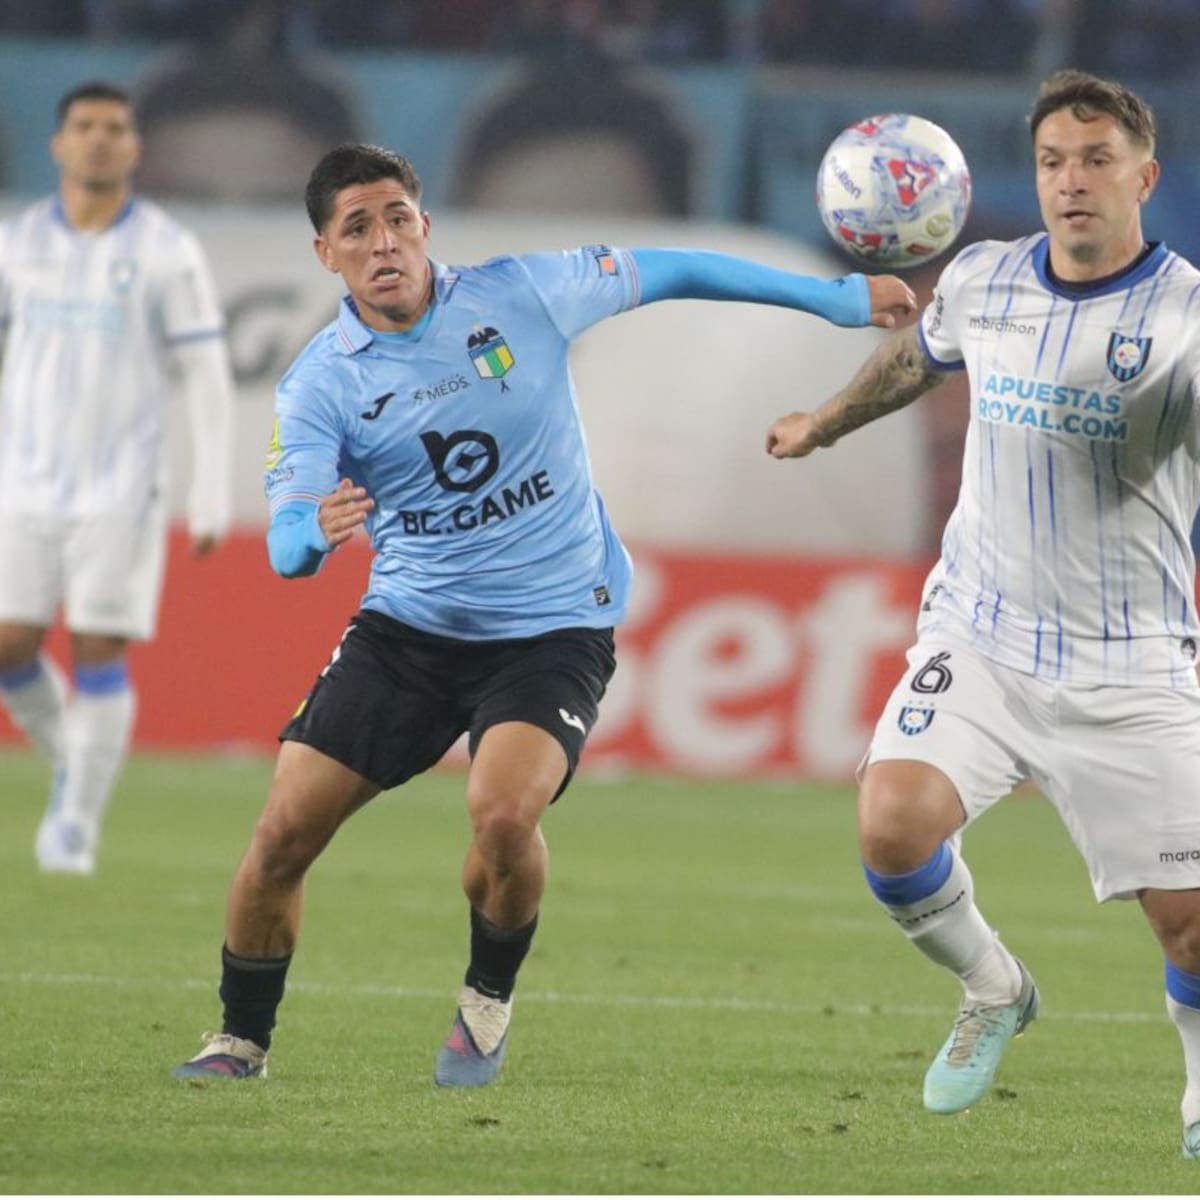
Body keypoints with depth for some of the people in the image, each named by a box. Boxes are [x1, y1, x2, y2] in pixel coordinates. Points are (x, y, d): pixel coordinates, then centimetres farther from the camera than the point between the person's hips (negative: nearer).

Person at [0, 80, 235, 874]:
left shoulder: (167, 251, -4)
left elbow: (208, 381, -3)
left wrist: (213, 500, -8)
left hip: (121, 488, -3)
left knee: (99, 653, -6)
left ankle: (78, 826, 3)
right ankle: (72, 762, 26)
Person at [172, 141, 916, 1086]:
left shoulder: (520, 296, -7)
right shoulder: (319, 384, -6)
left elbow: (664, 273, 4)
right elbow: (285, 544, -15)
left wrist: (838, 297, 5)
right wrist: (314, 531, -41)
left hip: (552, 627, -2)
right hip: (407, 626, 2)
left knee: (503, 812, -27)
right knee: (284, 832, -6)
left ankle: (488, 1003, 2)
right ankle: (242, 1040, 18)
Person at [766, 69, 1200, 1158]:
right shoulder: (982, 280, 3)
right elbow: (918, 355, 26)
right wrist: (826, 422, 41)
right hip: (979, 637, 3)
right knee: (893, 828, -20)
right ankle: (992, 991, 11)